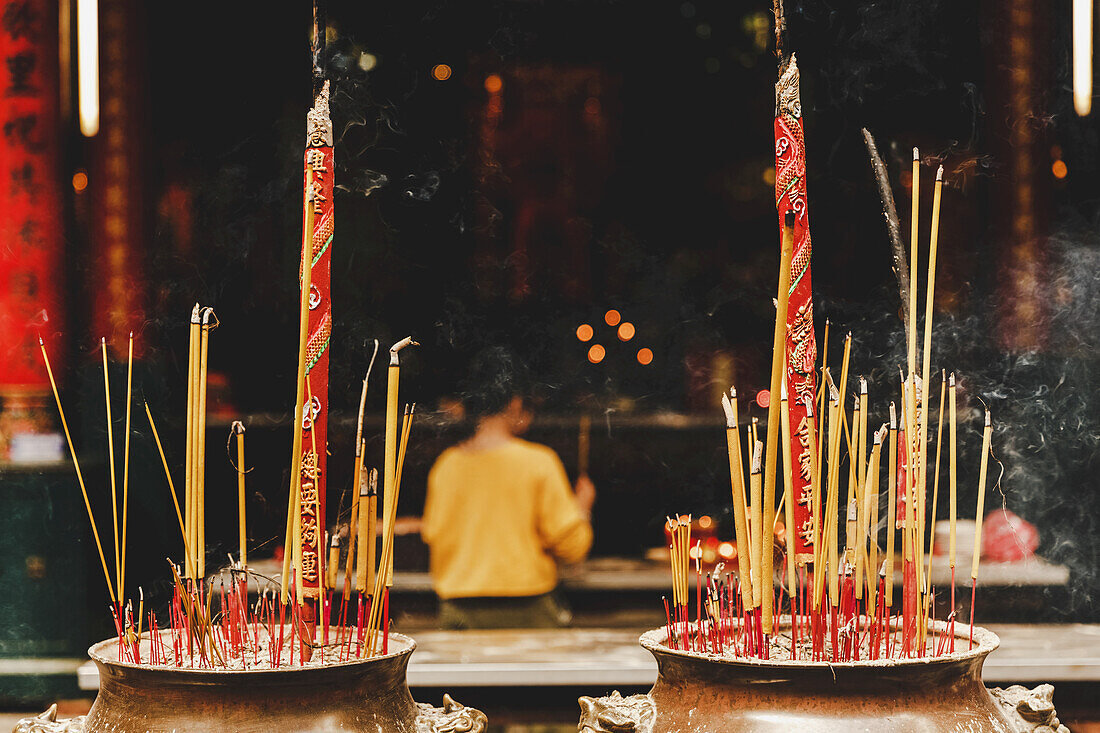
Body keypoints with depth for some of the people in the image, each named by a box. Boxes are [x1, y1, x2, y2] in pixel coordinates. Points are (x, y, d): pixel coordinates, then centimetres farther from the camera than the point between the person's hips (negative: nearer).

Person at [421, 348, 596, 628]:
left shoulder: (445, 465, 3)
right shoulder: (538, 463, -7)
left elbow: (434, 535, 14)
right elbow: (571, 546, -4)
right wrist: (582, 508, 15)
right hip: (524, 612, -4)